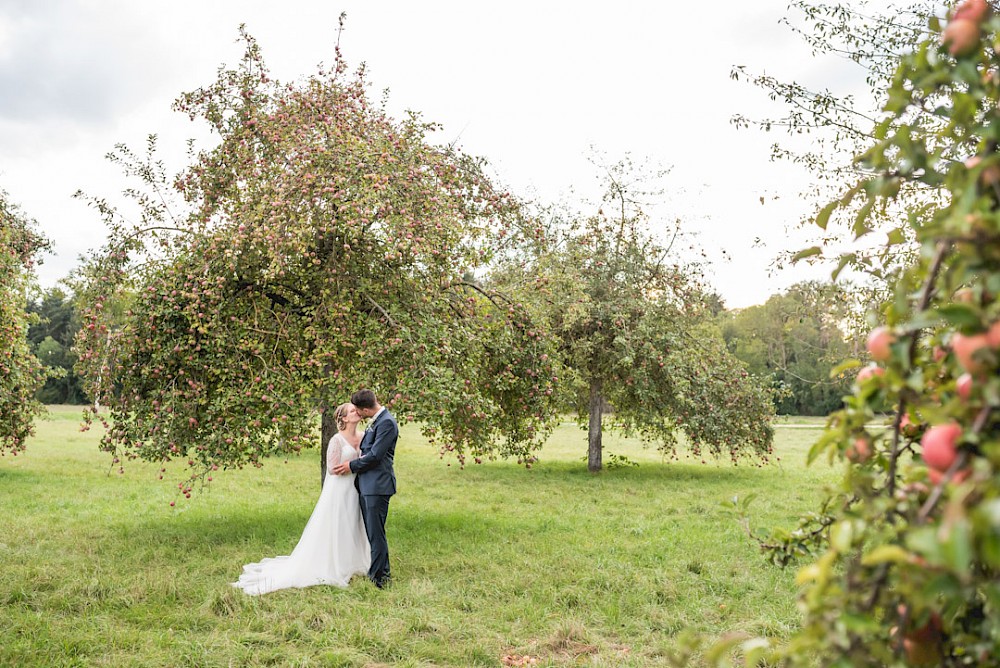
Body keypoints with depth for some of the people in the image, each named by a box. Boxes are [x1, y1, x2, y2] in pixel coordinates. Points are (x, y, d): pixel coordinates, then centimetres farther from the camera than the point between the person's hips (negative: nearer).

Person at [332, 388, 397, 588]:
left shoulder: (387, 422, -15)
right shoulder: (376, 421, 15)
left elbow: (375, 455, -18)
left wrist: (352, 466, -7)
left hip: (378, 485, -10)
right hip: (367, 485, 10)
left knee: (376, 533, -5)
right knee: (372, 532, 15)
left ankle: (378, 578, 1)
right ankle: (382, 573, 25)